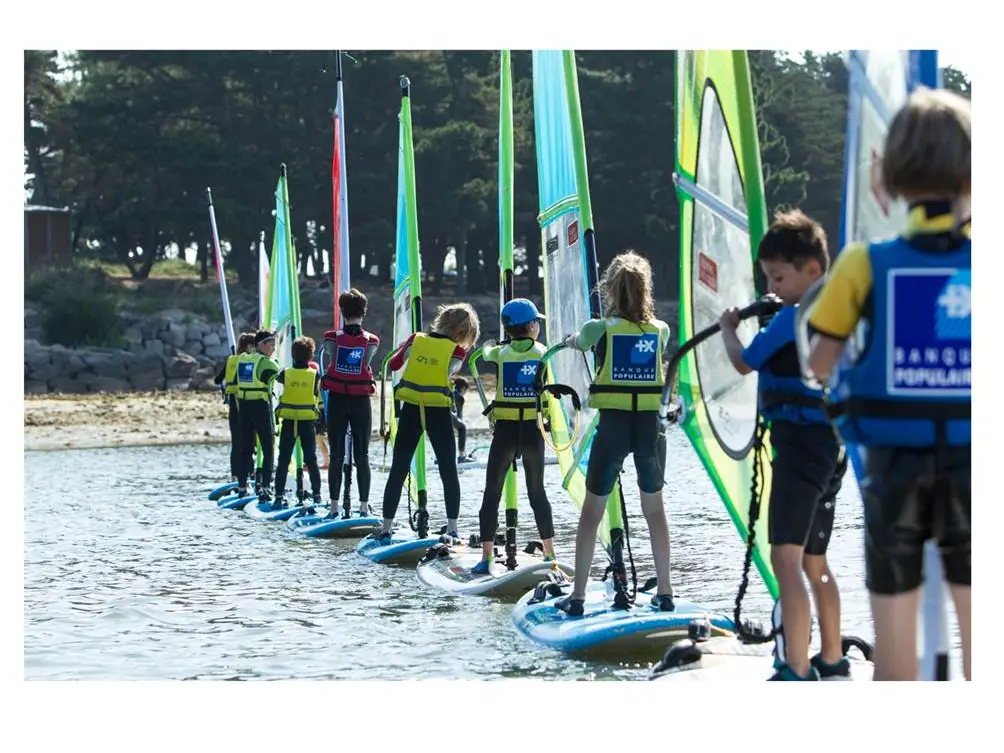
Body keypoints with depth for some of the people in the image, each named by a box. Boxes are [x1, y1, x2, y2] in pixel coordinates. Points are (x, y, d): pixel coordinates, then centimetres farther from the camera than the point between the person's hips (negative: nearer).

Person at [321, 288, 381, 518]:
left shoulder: (332, 337, -6)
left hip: (337, 401, 0)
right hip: (361, 402, 0)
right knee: (362, 456, 6)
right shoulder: (371, 341, -5)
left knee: (336, 456, 6)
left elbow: (327, 365, 3)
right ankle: (364, 506, 3)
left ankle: (334, 506, 3)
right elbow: (367, 366, 3)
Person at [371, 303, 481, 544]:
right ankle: (452, 528, 2)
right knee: (449, 471, 8)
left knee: (398, 469, 9)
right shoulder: (456, 351, -6)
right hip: (438, 413, -3)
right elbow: (449, 373, -10)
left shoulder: (416, 340, 2)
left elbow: (393, 364, 13)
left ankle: (385, 528, 9)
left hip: (410, 411, 3)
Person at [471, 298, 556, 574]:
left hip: (505, 430, -2)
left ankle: (486, 558, -2)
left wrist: (492, 344, 42)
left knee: (492, 493, 5)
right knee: (537, 493, 16)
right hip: (533, 431, 2)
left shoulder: (501, 353, -3)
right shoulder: (542, 352, -2)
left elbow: (486, 351, 21)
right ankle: (550, 554, 18)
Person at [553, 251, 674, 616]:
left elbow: (578, 342, 18)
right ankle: (664, 592, 17)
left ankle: (577, 596, 7)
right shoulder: (661, 329, 4)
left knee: (591, 512, 7)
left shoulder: (601, 328, -5)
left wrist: (573, 340, 44)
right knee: (654, 509, 16)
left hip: (613, 425, -2)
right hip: (650, 425, 3)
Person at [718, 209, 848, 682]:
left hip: (800, 443, -10)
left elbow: (744, 362, -3)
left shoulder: (793, 318, -12)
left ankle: (797, 672, -26)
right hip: (832, 447, 10)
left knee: (785, 557, -17)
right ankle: (832, 660, 28)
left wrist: (727, 328, 16)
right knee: (813, 560, 20)